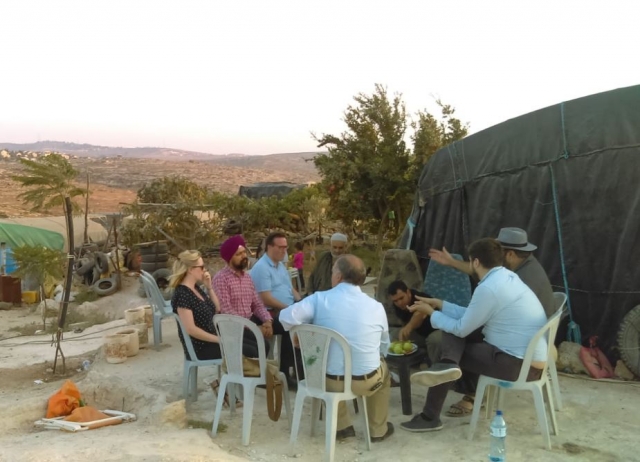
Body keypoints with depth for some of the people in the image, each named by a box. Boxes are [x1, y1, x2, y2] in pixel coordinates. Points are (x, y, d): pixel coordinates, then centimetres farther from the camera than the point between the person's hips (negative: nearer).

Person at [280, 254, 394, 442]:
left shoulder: (320, 299, -11)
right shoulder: (377, 306, -3)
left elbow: (286, 318, -17)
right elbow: (384, 347, 8)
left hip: (330, 380, 0)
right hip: (366, 381, 1)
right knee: (382, 369, 34)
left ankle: (342, 426, 38)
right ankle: (378, 430, 42)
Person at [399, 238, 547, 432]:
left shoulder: (488, 288, -21)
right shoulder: (507, 277, 9)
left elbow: (462, 328, -11)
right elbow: (469, 317, 13)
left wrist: (431, 313, 3)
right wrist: (439, 304, 16)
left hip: (520, 364, -10)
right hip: (530, 358, 10)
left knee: (454, 334, 2)